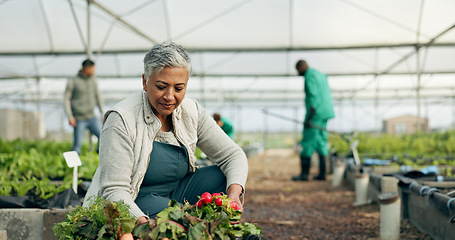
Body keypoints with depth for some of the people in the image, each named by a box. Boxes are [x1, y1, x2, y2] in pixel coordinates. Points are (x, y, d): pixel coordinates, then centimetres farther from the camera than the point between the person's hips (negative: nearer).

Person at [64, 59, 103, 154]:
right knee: (77, 144, -3)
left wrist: (103, 114, 14)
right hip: (79, 119, -4)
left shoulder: (93, 80, 6)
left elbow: (98, 96, 15)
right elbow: (66, 99, -4)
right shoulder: (73, 81, -6)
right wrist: (70, 116, -12)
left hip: (91, 117, 4)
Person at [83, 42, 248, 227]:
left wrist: (234, 194, -24)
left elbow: (233, 155, -2)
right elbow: (114, 191, -24)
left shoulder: (192, 112, -6)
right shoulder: (122, 120, -22)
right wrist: (146, 224, -43)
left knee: (224, 178, -12)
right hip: (132, 205, -6)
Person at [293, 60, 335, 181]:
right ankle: (322, 173, 8)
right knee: (321, 143, 9)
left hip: (315, 113, -9)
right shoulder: (321, 75, 19)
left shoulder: (309, 76, -11)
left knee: (308, 144, -4)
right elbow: (327, 97, 20)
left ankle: (304, 173, -3)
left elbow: (313, 97, -20)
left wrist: (309, 117, -22)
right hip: (324, 115, 9)